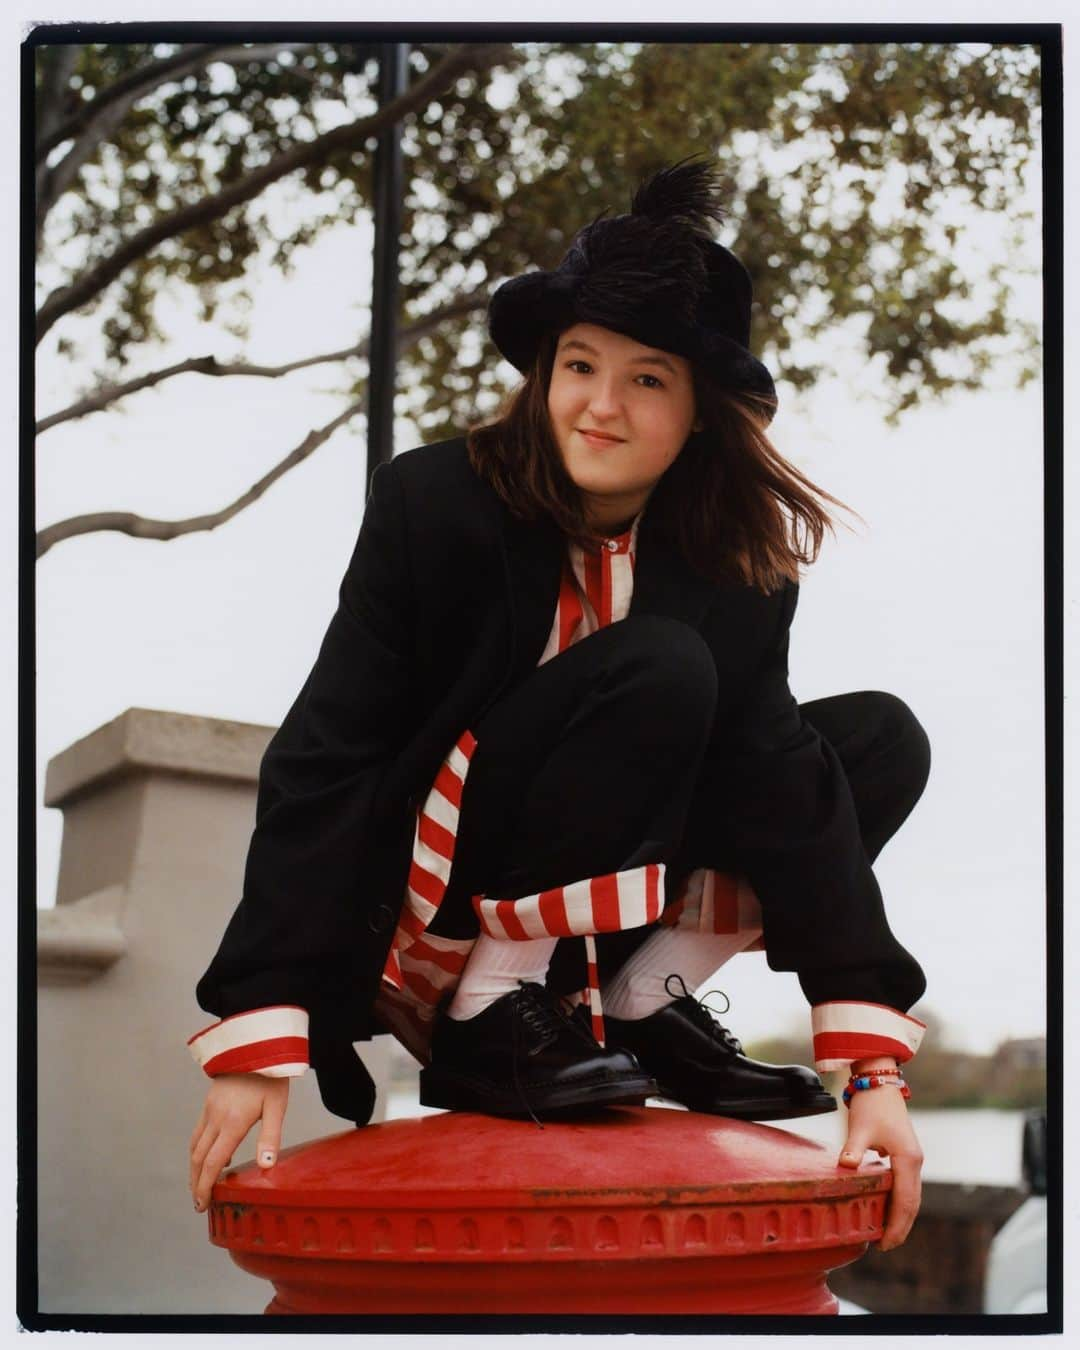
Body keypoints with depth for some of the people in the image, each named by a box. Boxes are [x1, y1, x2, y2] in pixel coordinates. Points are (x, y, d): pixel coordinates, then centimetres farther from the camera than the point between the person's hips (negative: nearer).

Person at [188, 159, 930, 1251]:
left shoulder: (737, 547, -8)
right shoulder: (434, 503, -19)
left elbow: (778, 768, -16)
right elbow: (320, 761, -22)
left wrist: (872, 1060, -26)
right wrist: (258, 1040, -31)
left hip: (582, 898, 5)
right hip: (410, 901, -5)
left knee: (881, 741, -8)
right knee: (654, 671, -28)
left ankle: (639, 1001, -7)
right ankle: (487, 1024, -21)